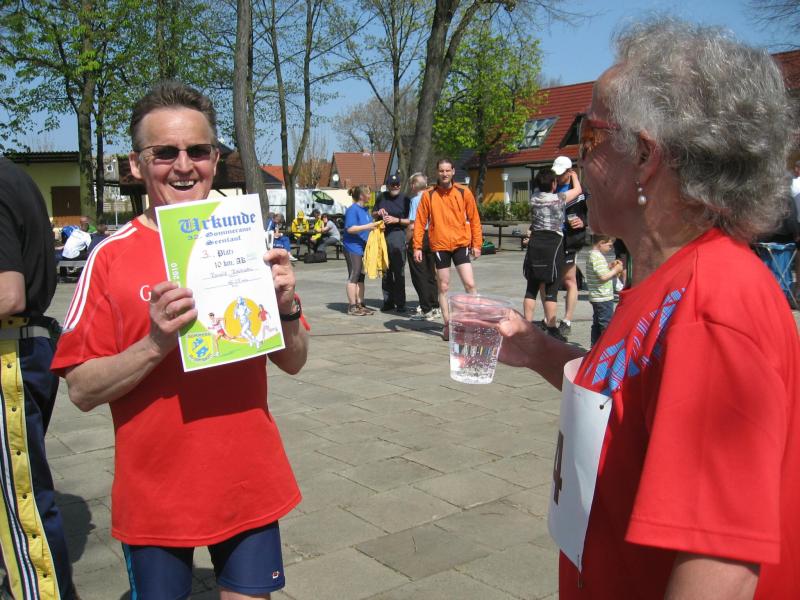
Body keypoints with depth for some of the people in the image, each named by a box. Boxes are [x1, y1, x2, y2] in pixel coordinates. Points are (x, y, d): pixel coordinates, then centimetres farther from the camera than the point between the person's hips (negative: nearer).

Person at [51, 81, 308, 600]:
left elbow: (293, 362, 4)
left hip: (250, 484, 2)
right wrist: (156, 342, -24)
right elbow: (83, 390, -9)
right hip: (155, 493, -2)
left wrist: (286, 306, -15)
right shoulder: (112, 257, -8)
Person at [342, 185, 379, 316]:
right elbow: (350, 229, -20)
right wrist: (367, 226, -25)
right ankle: (352, 307, 0)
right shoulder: (352, 209, -13)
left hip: (363, 247, 9)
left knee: (361, 277, 12)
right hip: (353, 247, -9)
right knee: (353, 277, -5)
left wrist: (375, 224, 6)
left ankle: (360, 304, 19)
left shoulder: (365, 209, 13)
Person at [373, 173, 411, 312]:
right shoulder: (382, 197, 14)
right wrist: (378, 213, 3)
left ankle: (400, 303, -2)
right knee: (385, 271, 7)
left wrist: (396, 220, -12)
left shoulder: (405, 199, 3)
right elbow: (373, 214, 23)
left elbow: (410, 221, 0)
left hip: (397, 234, -4)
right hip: (382, 235, 4)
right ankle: (388, 302, 14)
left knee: (399, 271, -5)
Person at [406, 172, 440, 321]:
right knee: (431, 274, 15)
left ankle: (426, 310, -1)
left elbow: (412, 226, -18)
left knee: (419, 276, 0)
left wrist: (407, 241, -6)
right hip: (431, 237, 7)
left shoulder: (416, 200, -13)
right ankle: (435, 307, 19)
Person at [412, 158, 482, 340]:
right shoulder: (428, 195, 0)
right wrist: (417, 246, -3)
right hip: (439, 246, 0)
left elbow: (474, 219, 5)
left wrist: (476, 244, 1)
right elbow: (420, 222, 2)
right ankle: (447, 325, 18)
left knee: (470, 284, -7)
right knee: (443, 288, 7)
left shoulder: (464, 192, 1)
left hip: (460, 245, 0)